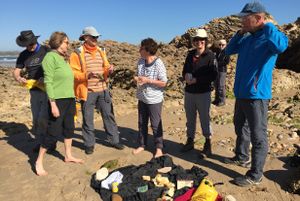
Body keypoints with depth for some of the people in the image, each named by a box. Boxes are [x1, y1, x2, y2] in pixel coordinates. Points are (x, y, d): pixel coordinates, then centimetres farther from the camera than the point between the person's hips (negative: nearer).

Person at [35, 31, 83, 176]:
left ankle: (68, 156, 29)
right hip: (58, 100, -8)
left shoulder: (63, 58, 13)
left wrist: (72, 99, 15)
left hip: (69, 99, 8)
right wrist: (53, 103, -20)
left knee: (69, 128, 14)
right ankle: (39, 161, 13)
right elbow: (48, 82, -16)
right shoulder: (51, 57, -10)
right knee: (53, 131, -3)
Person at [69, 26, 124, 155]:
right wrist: (86, 75, -26)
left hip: (103, 90, 5)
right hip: (88, 91, -4)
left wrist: (109, 70, -8)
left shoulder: (101, 51, 12)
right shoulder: (77, 53, -6)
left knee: (109, 115, 10)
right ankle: (89, 144, 21)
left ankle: (114, 140, 22)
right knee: (87, 119, 5)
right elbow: (73, 72, -10)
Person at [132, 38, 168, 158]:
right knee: (142, 123, 17)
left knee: (156, 125, 6)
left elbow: (164, 83, -17)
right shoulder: (140, 61, 1)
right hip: (142, 98, 6)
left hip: (154, 99, -6)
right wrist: (136, 78, -9)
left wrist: (147, 80, -23)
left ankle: (159, 148, 23)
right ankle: (142, 145, 34)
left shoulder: (158, 64, -18)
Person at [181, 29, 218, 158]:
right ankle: (190, 141, 27)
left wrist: (196, 80, -18)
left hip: (203, 93, -5)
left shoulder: (210, 56, -6)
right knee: (190, 118, 13)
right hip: (189, 92, 5)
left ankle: (208, 145, 13)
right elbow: (184, 71, 15)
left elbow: (213, 75, -12)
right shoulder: (190, 54, 10)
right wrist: (186, 77, -8)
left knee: (205, 118, 1)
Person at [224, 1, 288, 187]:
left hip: (257, 95, -9)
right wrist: (240, 33, 7)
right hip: (242, 93, 9)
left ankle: (256, 175, 12)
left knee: (258, 135, 0)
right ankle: (242, 156, 41)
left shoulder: (270, 37, -13)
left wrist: (268, 25, -21)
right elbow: (229, 50, 20)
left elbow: (281, 46, -36)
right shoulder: (247, 38, 10)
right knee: (240, 127, 22)